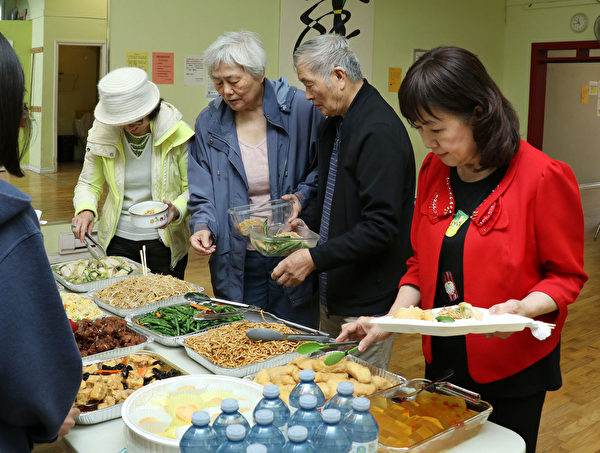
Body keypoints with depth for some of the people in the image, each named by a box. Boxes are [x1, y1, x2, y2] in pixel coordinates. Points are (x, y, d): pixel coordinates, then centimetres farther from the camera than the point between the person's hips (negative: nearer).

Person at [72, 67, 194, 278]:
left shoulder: (176, 134, -11)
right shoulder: (102, 135, -4)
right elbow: (89, 184, 6)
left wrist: (177, 211, -26)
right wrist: (85, 209, -14)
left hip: (165, 242, -2)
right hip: (118, 240, 2)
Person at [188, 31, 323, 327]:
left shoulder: (300, 108, -7)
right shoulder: (209, 123, 3)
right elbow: (202, 192, 5)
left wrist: (302, 196, -13)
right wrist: (203, 226, -11)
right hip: (237, 262, 2)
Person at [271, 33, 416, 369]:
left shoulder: (380, 131, -21)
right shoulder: (336, 123, 10)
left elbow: (381, 227, -26)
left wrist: (315, 259, -23)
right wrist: (305, 221, 9)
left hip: (367, 304, -9)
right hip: (333, 292, 9)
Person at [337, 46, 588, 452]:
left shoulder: (544, 178, -17)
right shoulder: (434, 170, 0)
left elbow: (566, 275, -11)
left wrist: (522, 308, -29)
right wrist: (391, 319, -5)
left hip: (512, 370, -5)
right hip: (442, 359, 5)